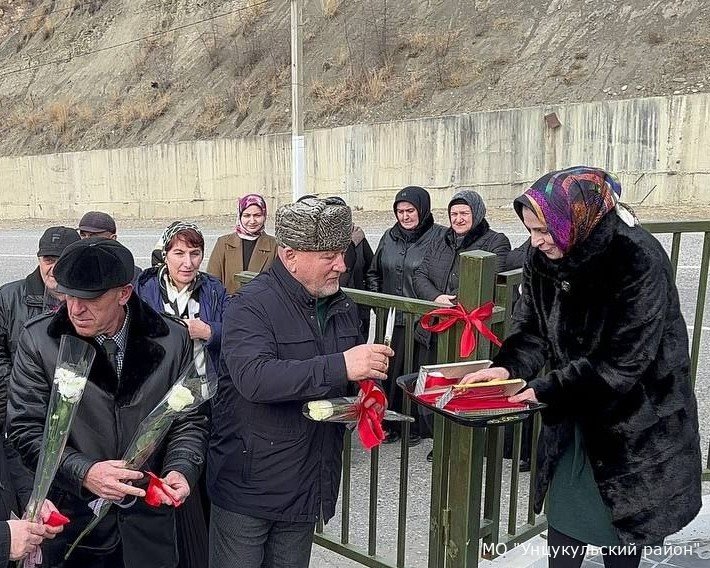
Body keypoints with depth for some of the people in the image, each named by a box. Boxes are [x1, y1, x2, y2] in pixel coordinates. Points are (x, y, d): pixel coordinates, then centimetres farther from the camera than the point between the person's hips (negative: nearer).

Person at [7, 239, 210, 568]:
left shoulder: (172, 339, -8)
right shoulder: (38, 340, -10)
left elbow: (190, 420, 0)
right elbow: (25, 428, -8)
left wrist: (180, 469, -18)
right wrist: (83, 472, -22)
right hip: (73, 519, -1)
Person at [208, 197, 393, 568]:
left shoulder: (342, 307, 6)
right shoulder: (251, 305, -17)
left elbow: (354, 375, 20)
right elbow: (253, 377, -33)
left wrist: (371, 376, -4)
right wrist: (338, 367, -37)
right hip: (249, 483, -6)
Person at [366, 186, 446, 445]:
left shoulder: (440, 237, -6)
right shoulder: (390, 237, 11)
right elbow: (373, 273, 20)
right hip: (391, 318, 4)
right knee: (390, 370, 9)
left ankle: (415, 426, 20)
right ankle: (390, 422, 23)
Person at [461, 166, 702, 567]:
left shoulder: (639, 261, -26)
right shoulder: (546, 257, -7)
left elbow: (621, 362, -27)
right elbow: (532, 328, -2)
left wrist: (546, 390, -27)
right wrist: (508, 368, -21)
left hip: (636, 424, -5)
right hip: (573, 417, 5)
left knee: (621, 533, 13)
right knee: (565, 523, 15)